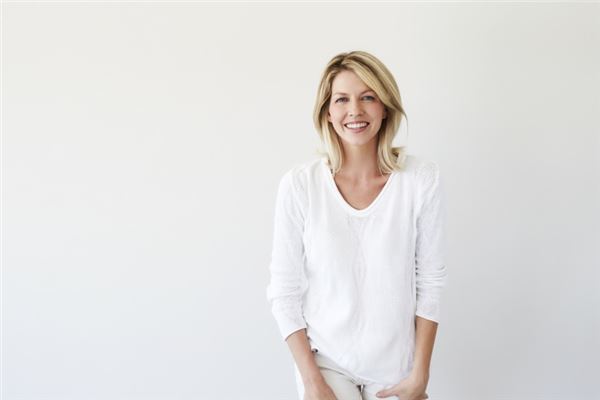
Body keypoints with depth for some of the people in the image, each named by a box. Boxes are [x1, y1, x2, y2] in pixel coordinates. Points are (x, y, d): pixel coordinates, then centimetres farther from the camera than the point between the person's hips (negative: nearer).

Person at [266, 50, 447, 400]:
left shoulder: (423, 178, -13)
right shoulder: (299, 184, -14)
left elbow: (431, 280, -5)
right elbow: (284, 290, -8)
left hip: (396, 361, 1)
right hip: (324, 359, -1)